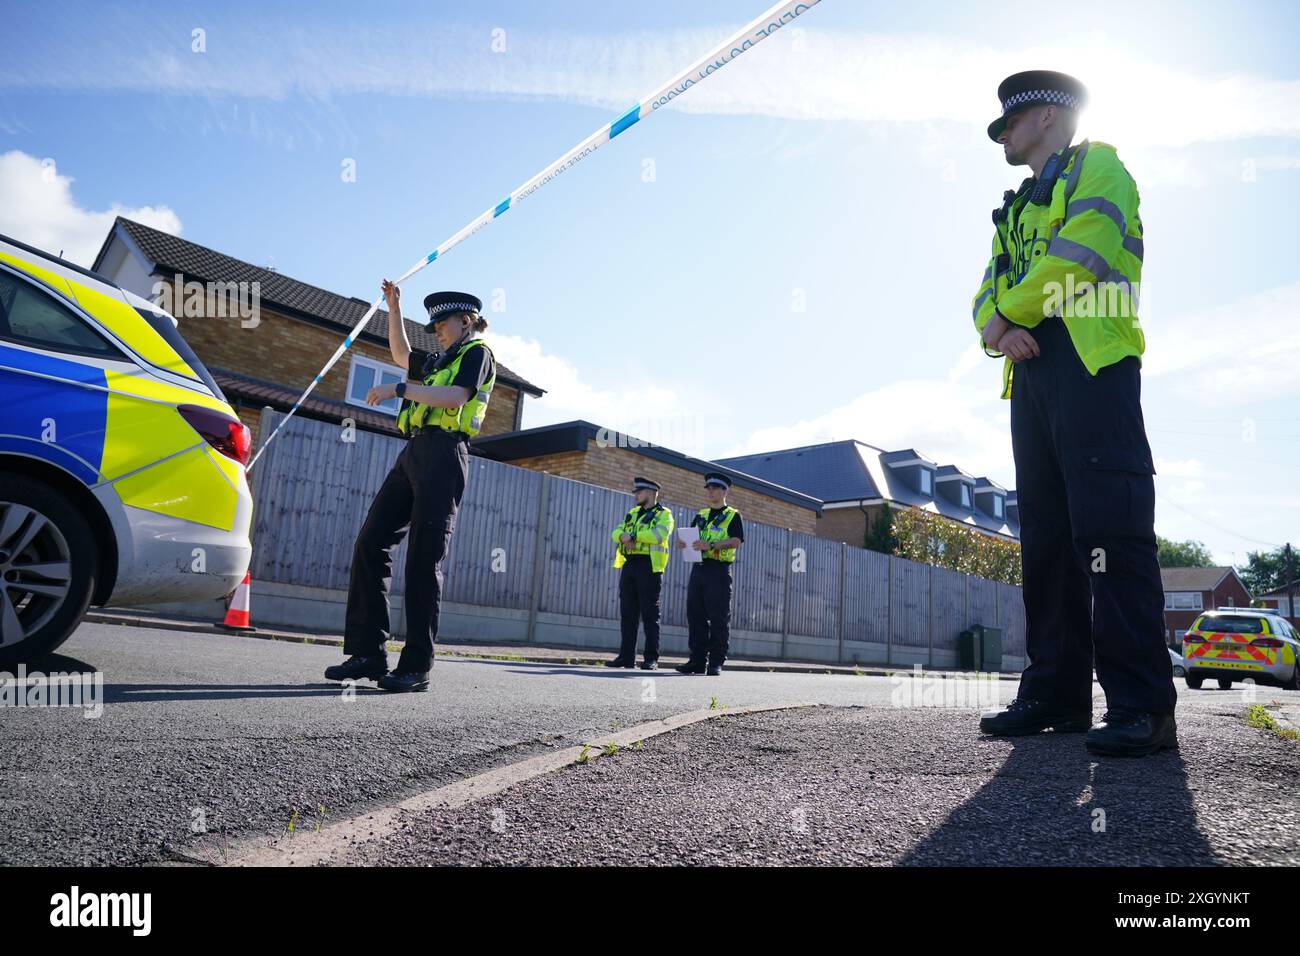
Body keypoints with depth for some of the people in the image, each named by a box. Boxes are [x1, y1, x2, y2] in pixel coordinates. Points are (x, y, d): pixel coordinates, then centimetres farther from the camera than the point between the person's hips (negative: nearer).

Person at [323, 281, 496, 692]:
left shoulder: (477, 353, 3)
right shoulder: (440, 361, 28)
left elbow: (456, 396, -14)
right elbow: (401, 353, 45)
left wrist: (399, 389, -14)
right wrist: (394, 308, 38)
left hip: (443, 456, -9)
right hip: (414, 453, 9)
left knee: (423, 561, -12)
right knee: (371, 543, -1)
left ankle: (416, 667, -8)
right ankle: (367, 652, 1)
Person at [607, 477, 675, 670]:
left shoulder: (663, 514, 0)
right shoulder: (632, 513, 22)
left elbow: (659, 535, -19)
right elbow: (616, 532, 10)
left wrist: (633, 535, -14)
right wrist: (623, 536, -14)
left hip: (649, 566, -7)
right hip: (629, 565, 7)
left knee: (650, 614, -5)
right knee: (627, 613, 6)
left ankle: (652, 658, -2)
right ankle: (626, 656, 12)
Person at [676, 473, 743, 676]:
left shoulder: (733, 515, 3)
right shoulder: (701, 516, 20)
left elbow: (737, 541, -11)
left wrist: (711, 545, -24)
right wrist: (683, 542, -6)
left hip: (719, 570, -6)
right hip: (699, 568, 6)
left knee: (719, 618, -4)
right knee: (695, 616, 4)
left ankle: (716, 663, 1)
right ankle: (697, 661, 10)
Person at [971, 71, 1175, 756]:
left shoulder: (1097, 168, 8)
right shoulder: (1016, 210, 31)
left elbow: (1076, 256, -12)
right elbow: (988, 294, 18)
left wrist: (1010, 312, -2)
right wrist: (996, 330, -4)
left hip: (1092, 362, -8)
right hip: (1031, 370, 8)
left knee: (1110, 530, -15)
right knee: (1045, 532, 3)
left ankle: (1141, 705, -13)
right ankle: (1056, 693, 8)